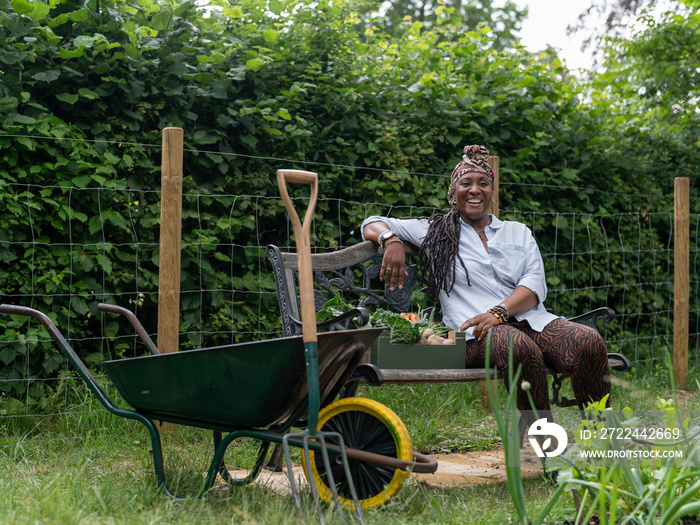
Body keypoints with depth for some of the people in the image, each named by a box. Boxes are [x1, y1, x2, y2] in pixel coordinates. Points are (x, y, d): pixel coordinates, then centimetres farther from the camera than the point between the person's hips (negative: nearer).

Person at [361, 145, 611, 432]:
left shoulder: (518, 232, 24)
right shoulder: (436, 231, 19)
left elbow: (535, 284, 10)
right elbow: (373, 224, 19)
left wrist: (498, 312, -11)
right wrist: (391, 240, -7)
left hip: (531, 321, 4)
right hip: (476, 334, -3)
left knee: (590, 342, -28)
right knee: (520, 347, -39)